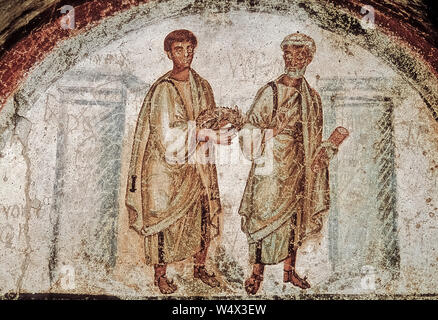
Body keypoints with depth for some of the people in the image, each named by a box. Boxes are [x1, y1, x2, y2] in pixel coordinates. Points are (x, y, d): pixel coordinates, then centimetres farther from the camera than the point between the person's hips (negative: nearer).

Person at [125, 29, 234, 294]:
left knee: (205, 215, 9)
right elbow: (169, 133, -19)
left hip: (200, 164, 6)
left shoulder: (202, 86, 9)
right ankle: (161, 274, 21)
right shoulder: (163, 89, -10)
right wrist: (211, 136, -21)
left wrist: (216, 129, -5)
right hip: (169, 165, -5)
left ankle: (200, 267, 28)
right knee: (165, 218, 4)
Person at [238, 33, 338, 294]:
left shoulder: (312, 97, 8)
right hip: (273, 167, -5)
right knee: (265, 216, 1)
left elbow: (314, 136, 15)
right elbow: (251, 127, -8)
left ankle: (289, 270, 30)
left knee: (296, 218, 13)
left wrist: (326, 148, 0)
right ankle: (257, 273, 19)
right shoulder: (271, 92, -7)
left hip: (300, 168, 5)